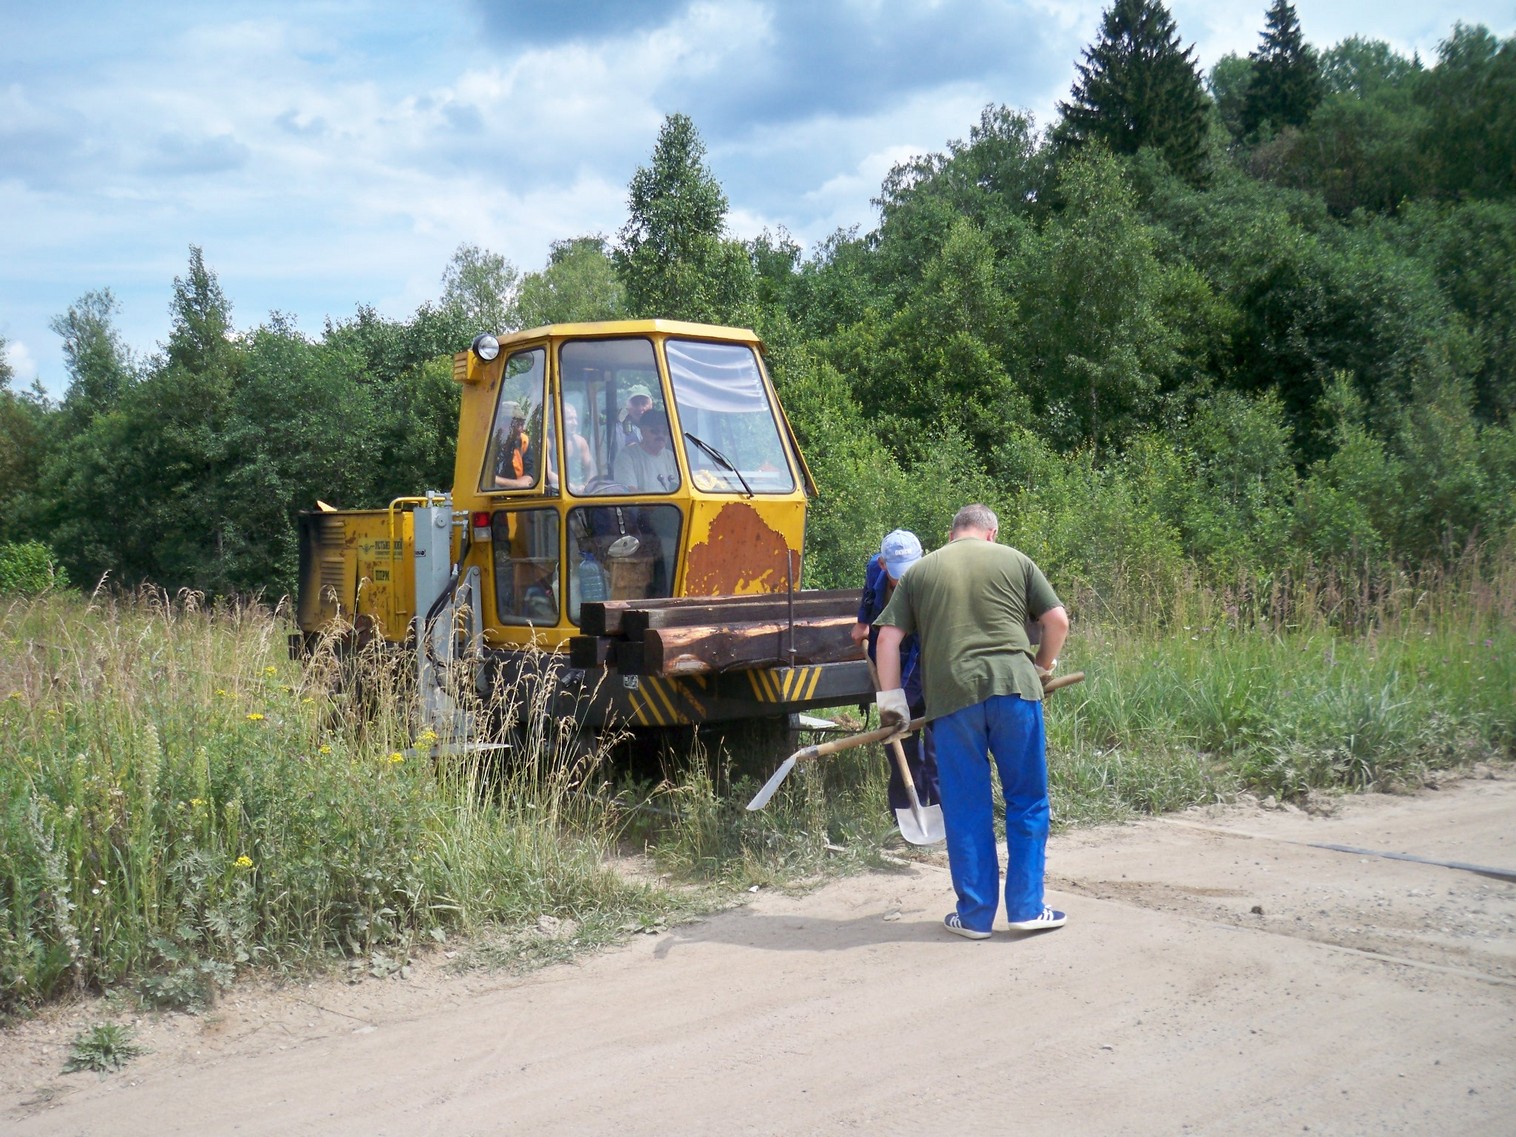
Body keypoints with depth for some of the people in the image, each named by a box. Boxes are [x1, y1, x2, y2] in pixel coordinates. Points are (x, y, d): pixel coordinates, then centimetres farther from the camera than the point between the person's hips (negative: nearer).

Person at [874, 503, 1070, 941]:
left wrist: (891, 696, 13)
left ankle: (975, 916, 15)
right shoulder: (1014, 560, 13)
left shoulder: (920, 570, 15)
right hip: (1014, 688, 0)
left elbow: (888, 636, 8)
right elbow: (1058, 621, 11)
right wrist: (1042, 667, 27)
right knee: (1027, 802, 12)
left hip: (950, 696, 1)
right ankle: (1026, 908, 14)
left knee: (966, 810, 8)